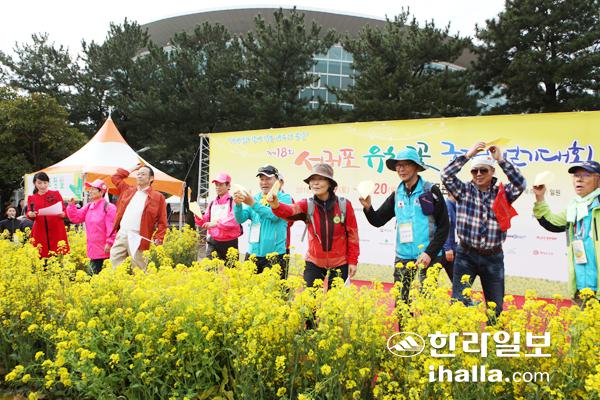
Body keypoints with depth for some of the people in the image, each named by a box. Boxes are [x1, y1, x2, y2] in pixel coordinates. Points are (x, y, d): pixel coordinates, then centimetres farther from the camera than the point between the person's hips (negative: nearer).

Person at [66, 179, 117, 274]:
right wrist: (71, 205, -2)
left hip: (105, 249, -7)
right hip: (93, 248, 8)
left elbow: (112, 228, -15)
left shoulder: (108, 207, -11)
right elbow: (76, 218, 10)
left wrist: (109, 243, -17)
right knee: (94, 273, 13)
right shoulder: (88, 206, 12)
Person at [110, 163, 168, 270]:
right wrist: (131, 169, 23)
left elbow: (162, 221, -1)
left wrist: (158, 238, -12)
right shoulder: (128, 190, 17)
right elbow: (115, 178, 28)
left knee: (138, 269, 0)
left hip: (137, 238, -5)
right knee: (115, 261, 4)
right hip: (121, 234, 5)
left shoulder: (158, 197, 1)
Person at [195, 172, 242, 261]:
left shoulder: (233, 202, -9)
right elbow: (204, 222, 13)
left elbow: (234, 220, -22)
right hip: (213, 243, 5)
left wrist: (216, 223, -27)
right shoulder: (212, 203, 11)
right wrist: (198, 216, -8)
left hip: (230, 243, -4)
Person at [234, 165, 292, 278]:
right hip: (253, 253, 4)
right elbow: (240, 219, 1)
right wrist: (238, 204, -18)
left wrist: (253, 204, -26)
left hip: (275, 254, -4)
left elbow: (274, 215, -17)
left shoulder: (284, 197, -1)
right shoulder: (254, 198, 11)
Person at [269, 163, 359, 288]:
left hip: (339, 265, -1)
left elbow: (352, 234, -2)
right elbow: (290, 210, -27)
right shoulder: (307, 205, -6)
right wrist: (276, 206, -49)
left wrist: (352, 261, -1)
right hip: (314, 264, 1)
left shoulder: (344, 205, -9)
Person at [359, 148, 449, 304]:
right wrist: (368, 208, -7)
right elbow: (378, 221, 12)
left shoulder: (431, 191, -4)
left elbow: (443, 227, -6)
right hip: (402, 258, 5)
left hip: (427, 257, -4)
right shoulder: (397, 195, 9)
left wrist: (429, 253, -13)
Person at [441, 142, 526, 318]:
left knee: (496, 306, 11)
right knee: (458, 302, -4)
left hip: (493, 257, 1)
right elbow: (446, 175, -13)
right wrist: (468, 155, -18)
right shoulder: (464, 190, 1)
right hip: (466, 255, -1)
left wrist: (501, 160, -19)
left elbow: (520, 184, -16)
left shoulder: (502, 193, 3)